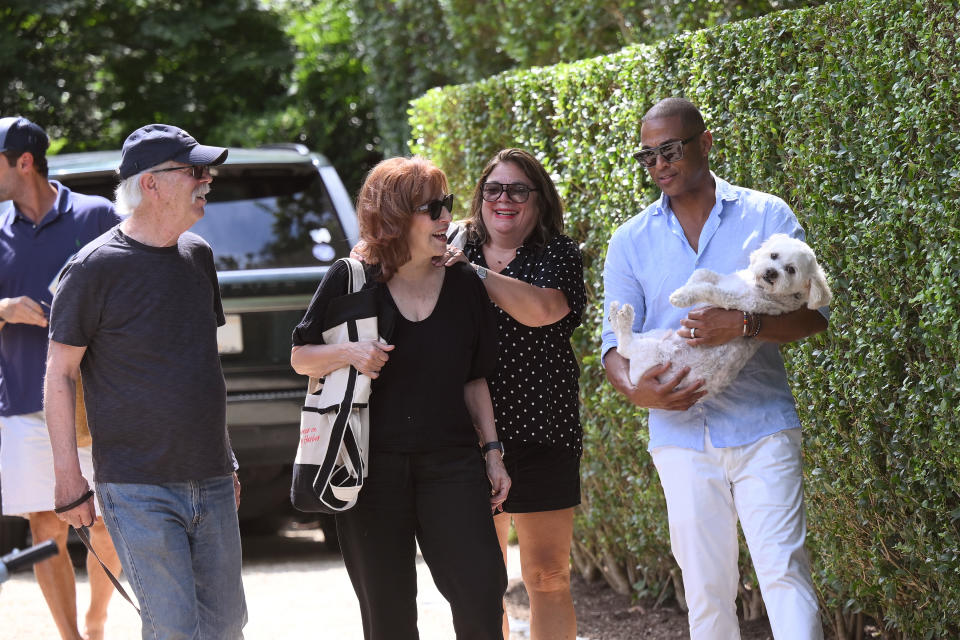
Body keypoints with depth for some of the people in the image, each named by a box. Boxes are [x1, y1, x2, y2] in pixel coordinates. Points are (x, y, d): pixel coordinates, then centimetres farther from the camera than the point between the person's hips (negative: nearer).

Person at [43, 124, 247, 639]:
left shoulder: (198, 256, 11)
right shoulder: (96, 267, -8)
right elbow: (58, 375, -5)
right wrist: (69, 478, -9)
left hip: (212, 482, 6)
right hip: (138, 489, -6)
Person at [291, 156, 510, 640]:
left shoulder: (463, 286, 5)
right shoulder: (349, 281, -3)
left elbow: (473, 379, 13)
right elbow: (300, 359, 3)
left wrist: (491, 449, 7)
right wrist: (348, 353, -16)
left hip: (450, 462, 2)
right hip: (370, 468, -1)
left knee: (482, 591, -11)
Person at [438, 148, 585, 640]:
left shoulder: (558, 254, 1)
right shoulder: (455, 251, 11)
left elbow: (542, 309, -19)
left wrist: (476, 272, -17)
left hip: (540, 431, -3)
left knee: (548, 577, 1)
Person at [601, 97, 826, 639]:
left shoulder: (767, 217, 3)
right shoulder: (631, 242, 10)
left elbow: (813, 313, -2)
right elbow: (616, 340, 8)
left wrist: (743, 326, -20)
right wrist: (635, 389, -15)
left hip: (762, 428, -2)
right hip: (682, 437, 2)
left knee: (784, 570, -12)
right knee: (706, 590, 6)